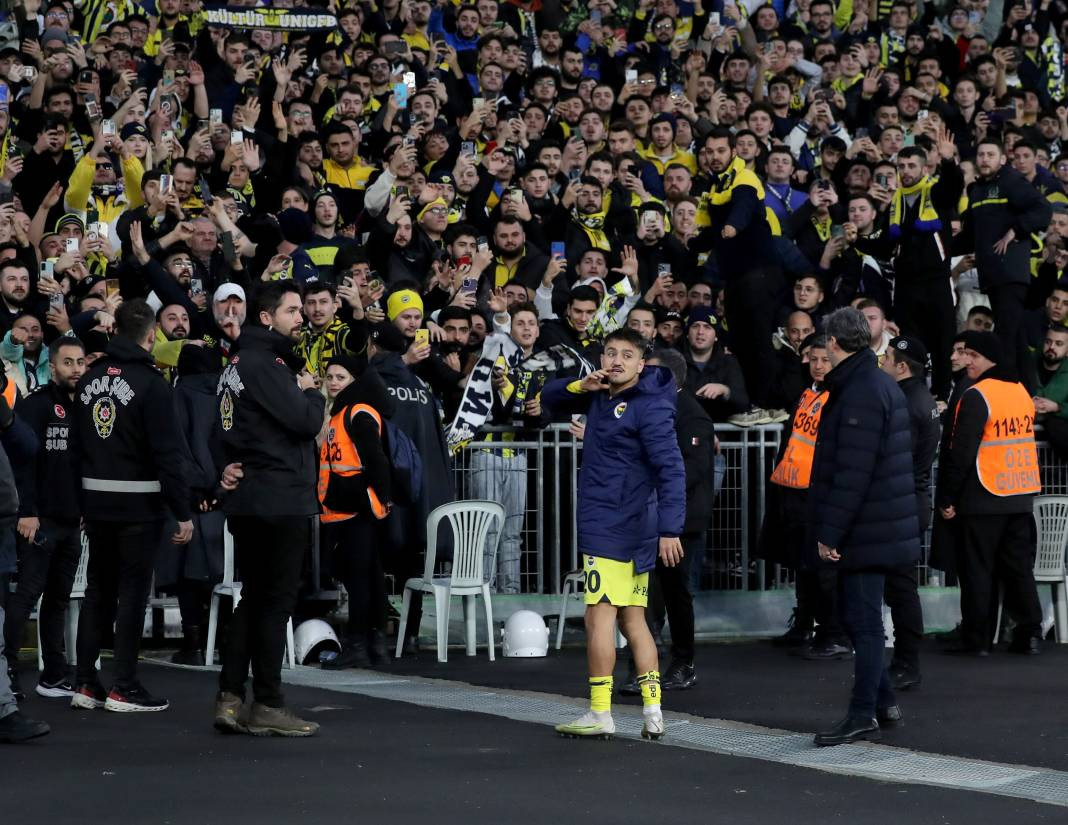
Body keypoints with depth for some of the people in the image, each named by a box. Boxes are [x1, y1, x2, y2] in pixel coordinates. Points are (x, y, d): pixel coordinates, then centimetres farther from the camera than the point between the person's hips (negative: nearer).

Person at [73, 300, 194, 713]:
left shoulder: (89, 379, 6)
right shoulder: (151, 382, -13)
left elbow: (78, 443, 10)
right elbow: (169, 453, -15)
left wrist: (84, 503, 14)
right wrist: (183, 511, -11)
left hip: (96, 500, 6)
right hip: (139, 503, -6)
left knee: (98, 589, 12)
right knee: (132, 590, 0)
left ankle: (86, 684, 13)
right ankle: (123, 688, 1)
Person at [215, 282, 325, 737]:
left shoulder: (238, 363, 18)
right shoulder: (264, 363, -15)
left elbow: (228, 427, 22)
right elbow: (306, 421, -19)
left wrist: (228, 465, 6)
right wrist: (311, 392, 0)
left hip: (249, 500, 10)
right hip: (280, 499, -10)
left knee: (253, 599, 13)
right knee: (276, 602, -4)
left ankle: (230, 699, 13)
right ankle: (268, 706, 0)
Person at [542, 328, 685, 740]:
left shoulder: (649, 407, -14)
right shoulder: (601, 396, 12)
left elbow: (670, 469, -20)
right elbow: (550, 398, 21)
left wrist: (670, 529, -28)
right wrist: (581, 386, -1)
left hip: (613, 530, -9)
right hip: (630, 532, 9)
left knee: (600, 614, -7)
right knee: (632, 618, 9)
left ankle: (600, 714, -5)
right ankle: (652, 710, 10)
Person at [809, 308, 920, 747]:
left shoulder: (860, 394, -19)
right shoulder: (880, 385, 14)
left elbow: (853, 473, -24)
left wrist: (830, 530, -21)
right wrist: (830, 527, 20)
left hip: (865, 529, -10)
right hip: (877, 526, 10)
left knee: (862, 617, -4)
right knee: (858, 615, 17)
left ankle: (863, 714, 1)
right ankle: (882, 700, 23)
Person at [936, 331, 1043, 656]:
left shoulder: (977, 396, -14)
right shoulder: (1021, 392, 11)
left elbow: (961, 453, -16)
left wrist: (946, 497, -9)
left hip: (984, 499, -7)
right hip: (1021, 495, 7)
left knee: (977, 569, 0)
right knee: (1019, 565, 11)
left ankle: (977, 639, 2)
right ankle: (1028, 633, 9)